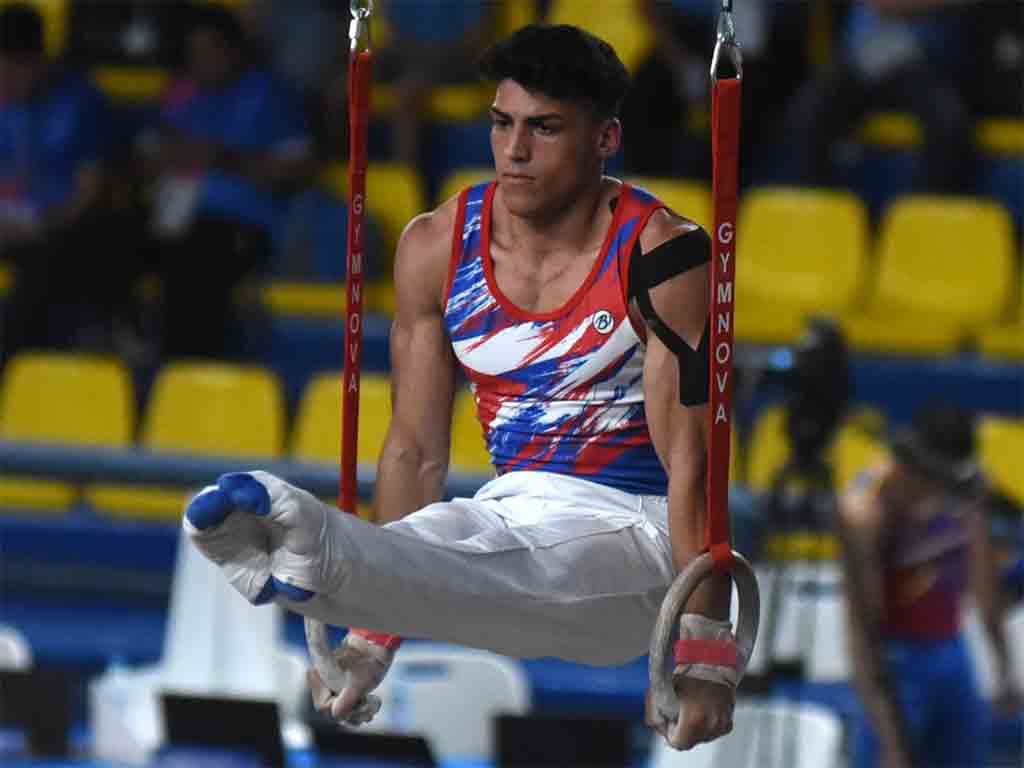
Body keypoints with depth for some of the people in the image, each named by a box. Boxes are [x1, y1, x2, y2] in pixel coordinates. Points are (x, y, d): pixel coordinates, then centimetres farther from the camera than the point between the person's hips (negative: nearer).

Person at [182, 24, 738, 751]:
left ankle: (315, 556, -65)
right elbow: (417, 450, 6)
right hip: (512, 508, 6)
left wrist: (707, 648, -21)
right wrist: (373, 635, 3)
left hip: (632, 529, -6)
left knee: (487, 573, -38)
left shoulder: (658, 255, -12)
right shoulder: (438, 247, 2)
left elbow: (692, 455, -16)